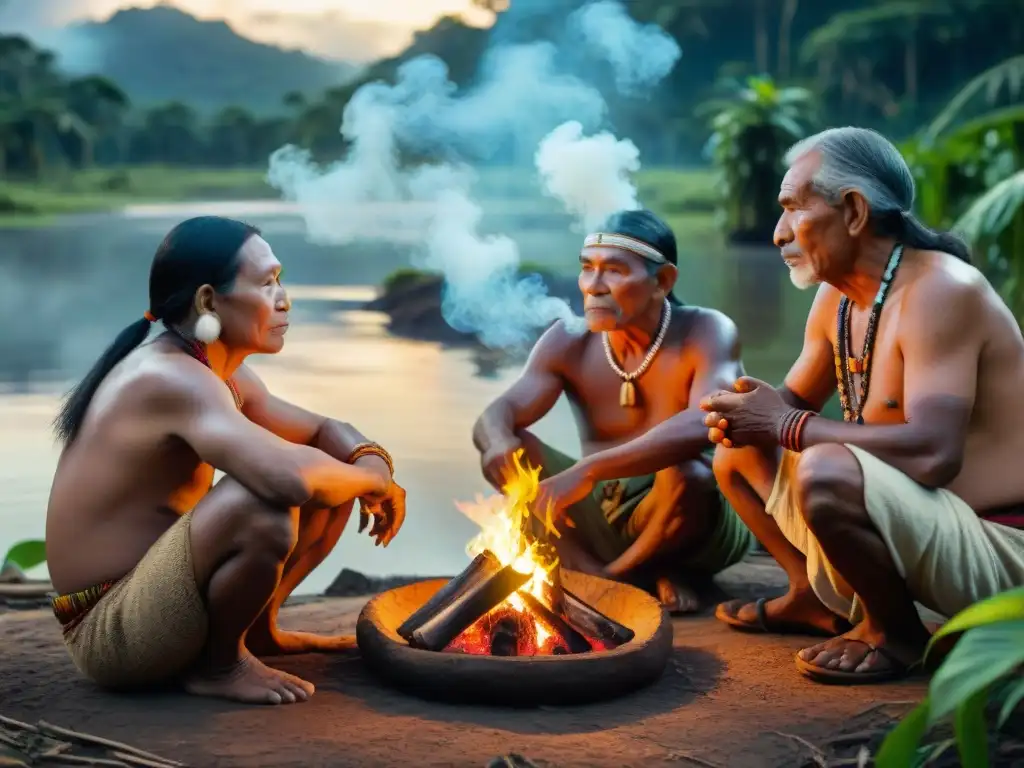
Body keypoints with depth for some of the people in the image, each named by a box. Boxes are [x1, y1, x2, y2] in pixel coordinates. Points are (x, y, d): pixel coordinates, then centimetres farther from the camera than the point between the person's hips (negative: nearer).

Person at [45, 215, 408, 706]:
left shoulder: (226, 380, 7)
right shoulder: (172, 379, -24)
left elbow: (326, 431, 17)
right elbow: (289, 476, -39)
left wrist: (372, 462, -7)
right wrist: (373, 478, -19)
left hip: (151, 592, 10)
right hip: (107, 633, -10)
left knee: (333, 479, 8)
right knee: (264, 501, -34)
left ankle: (257, 631, 16)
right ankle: (218, 665, -10)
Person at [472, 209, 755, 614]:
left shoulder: (705, 333, -17)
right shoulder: (568, 343, -4)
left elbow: (703, 425, -36)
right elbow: (494, 417, -13)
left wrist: (588, 470, -45)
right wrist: (498, 442, -40)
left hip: (688, 519, -4)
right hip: (599, 517, 4)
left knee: (687, 473, -36)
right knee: (505, 451, -15)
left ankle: (618, 573, -6)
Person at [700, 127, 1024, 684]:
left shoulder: (940, 290, -22)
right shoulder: (836, 298, 5)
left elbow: (933, 454, -33)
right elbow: (793, 405, 15)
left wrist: (787, 425, -23)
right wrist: (748, 415, -10)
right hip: (916, 527, 9)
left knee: (825, 472, -35)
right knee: (737, 457, 13)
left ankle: (895, 632, -10)